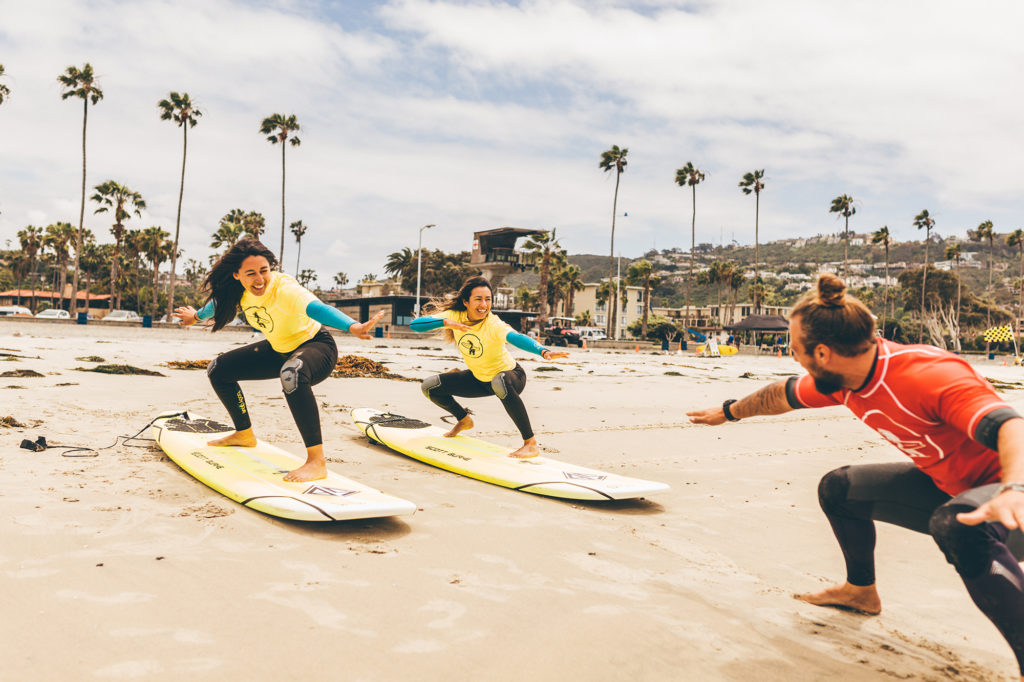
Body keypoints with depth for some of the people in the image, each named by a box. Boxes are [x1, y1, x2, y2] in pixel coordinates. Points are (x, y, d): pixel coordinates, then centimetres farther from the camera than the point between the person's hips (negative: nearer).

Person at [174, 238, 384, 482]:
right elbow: (220, 302, 17)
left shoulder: (283, 288, -31)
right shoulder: (239, 290, -9)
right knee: (217, 370, 12)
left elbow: (316, 308, -52)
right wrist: (197, 316, 37)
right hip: (279, 350, 9)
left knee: (291, 374, -43)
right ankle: (244, 434, 33)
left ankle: (317, 462, -40)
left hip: (316, 345, -8)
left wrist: (353, 326, -71)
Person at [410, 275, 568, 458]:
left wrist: (543, 351, -69)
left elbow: (516, 337, -50)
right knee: (429, 386, -3)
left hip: (511, 376, -5)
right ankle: (464, 419, 25)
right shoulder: (454, 316, -16)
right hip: (479, 379, 6)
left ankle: (531, 443, -32)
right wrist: (446, 322, -40)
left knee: (499, 382, -41)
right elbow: (414, 324, -23)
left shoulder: (493, 324, -29)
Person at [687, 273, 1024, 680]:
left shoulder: (931, 375, -32)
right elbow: (783, 395, 13)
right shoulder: (838, 379, -6)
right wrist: (728, 412, 28)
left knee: (959, 526, -40)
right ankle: (862, 590, 34)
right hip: (944, 485, 9)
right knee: (838, 489, 14)